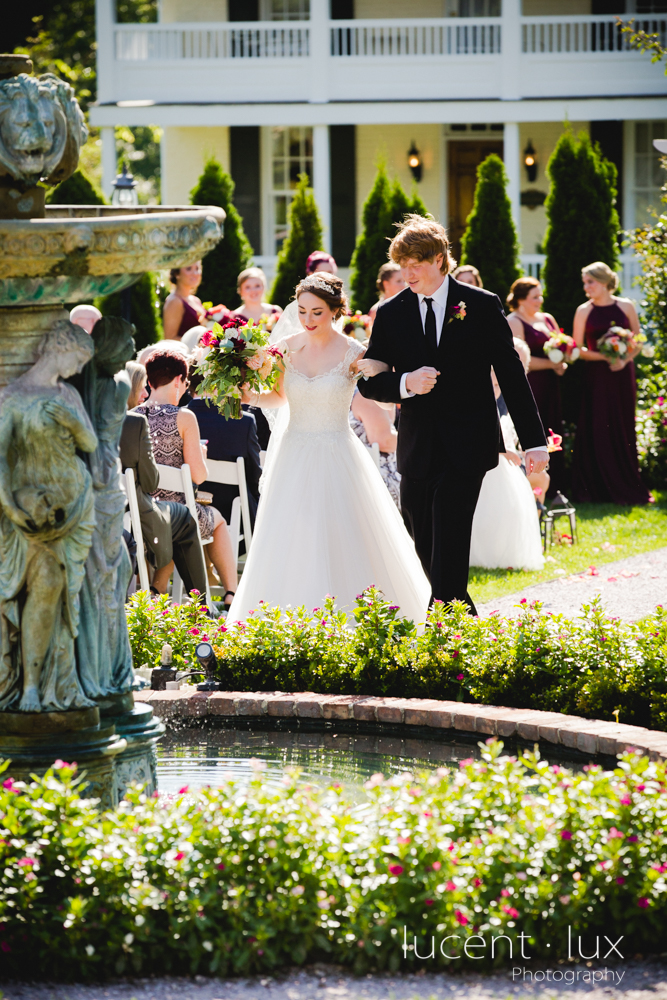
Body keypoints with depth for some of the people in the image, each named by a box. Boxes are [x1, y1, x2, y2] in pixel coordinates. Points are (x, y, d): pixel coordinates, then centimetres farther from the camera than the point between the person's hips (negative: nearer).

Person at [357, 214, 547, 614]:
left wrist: (534, 441, 0)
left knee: (449, 554, -12)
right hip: (417, 453, 4)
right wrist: (405, 383, -15)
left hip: (466, 449, -4)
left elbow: (512, 375, 2)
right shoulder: (391, 314, 6)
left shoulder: (483, 306, 0)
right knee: (427, 553, 9)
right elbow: (369, 383, 7)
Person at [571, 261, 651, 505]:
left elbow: (637, 343, 7)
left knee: (623, 429, 2)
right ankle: (602, 488, 4)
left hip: (622, 376, 1)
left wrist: (624, 359, -11)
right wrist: (605, 357, -14)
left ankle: (627, 488, 10)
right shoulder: (583, 311, 1)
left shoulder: (626, 307, 3)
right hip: (597, 376, -1)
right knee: (598, 430, -3)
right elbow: (578, 349, 0)